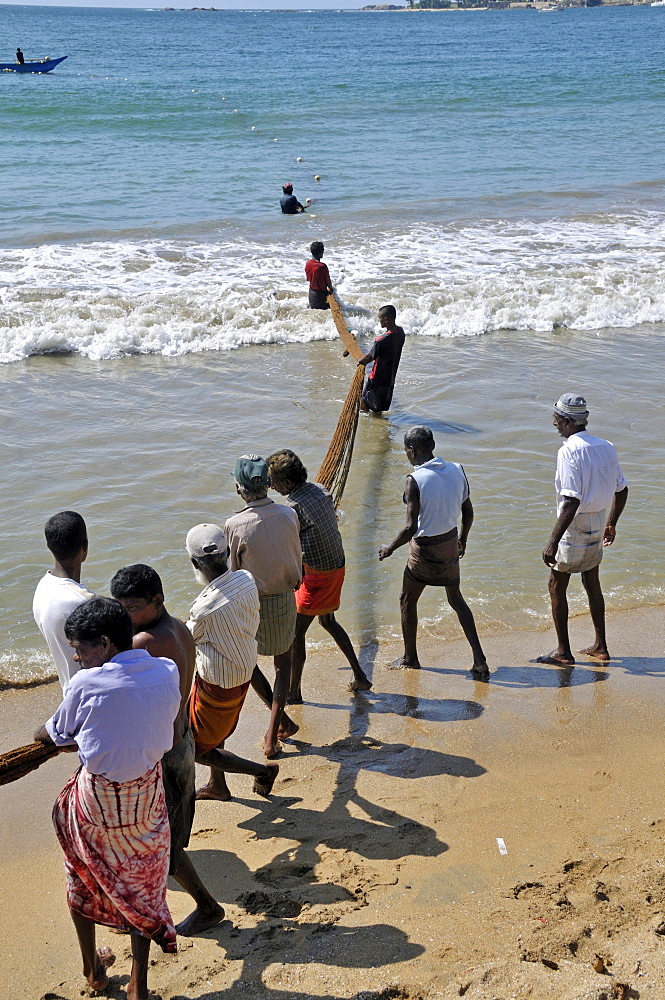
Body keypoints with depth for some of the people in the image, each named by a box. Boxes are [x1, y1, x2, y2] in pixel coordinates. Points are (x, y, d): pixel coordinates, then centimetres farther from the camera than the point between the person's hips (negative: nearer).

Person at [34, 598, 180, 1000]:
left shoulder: (87, 684, -22)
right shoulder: (167, 672, -10)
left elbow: (56, 736, -6)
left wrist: (37, 736, 17)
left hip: (97, 798, -3)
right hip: (147, 795, 3)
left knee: (82, 879, 24)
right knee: (142, 884, 20)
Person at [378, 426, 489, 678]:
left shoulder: (415, 480, -22)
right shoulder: (456, 470, -5)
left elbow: (411, 528, -24)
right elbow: (468, 512, 4)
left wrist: (389, 549, -7)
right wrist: (463, 539, 21)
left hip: (425, 548, -6)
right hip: (451, 543, 6)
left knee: (408, 601, 16)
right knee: (456, 599, 20)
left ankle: (410, 658, 29)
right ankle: (479, 659, 14)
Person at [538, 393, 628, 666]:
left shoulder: (569, 451, -21)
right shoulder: (606, 448, 3)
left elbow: (571, 502, -27)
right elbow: (621, 490, 11)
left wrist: (553, 542, -26)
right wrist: (611, 524, 25)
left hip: (574, 527, -8)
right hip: (598, 526, 8)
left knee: (557, 586, 6)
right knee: (592, 584, 20)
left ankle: (564, 652, 12)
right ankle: (600, 646, 28)